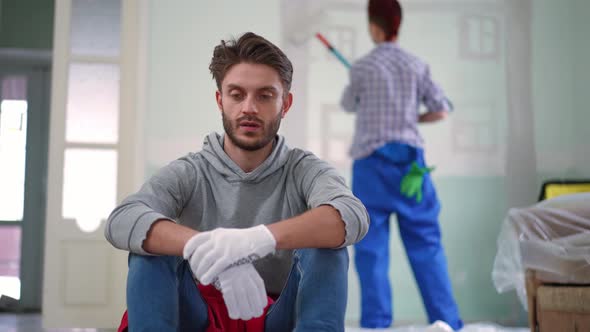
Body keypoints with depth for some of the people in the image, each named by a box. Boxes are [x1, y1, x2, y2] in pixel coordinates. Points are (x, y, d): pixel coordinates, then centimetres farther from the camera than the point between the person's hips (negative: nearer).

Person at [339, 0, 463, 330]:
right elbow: (441, 110, 2)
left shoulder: (363, 67, -2)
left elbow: (348, 105, 14)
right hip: (409, 159, 2)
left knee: (371, 246, 2)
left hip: (371, 160, -2)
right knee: (426, 244, 6)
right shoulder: (416, 65, 3)